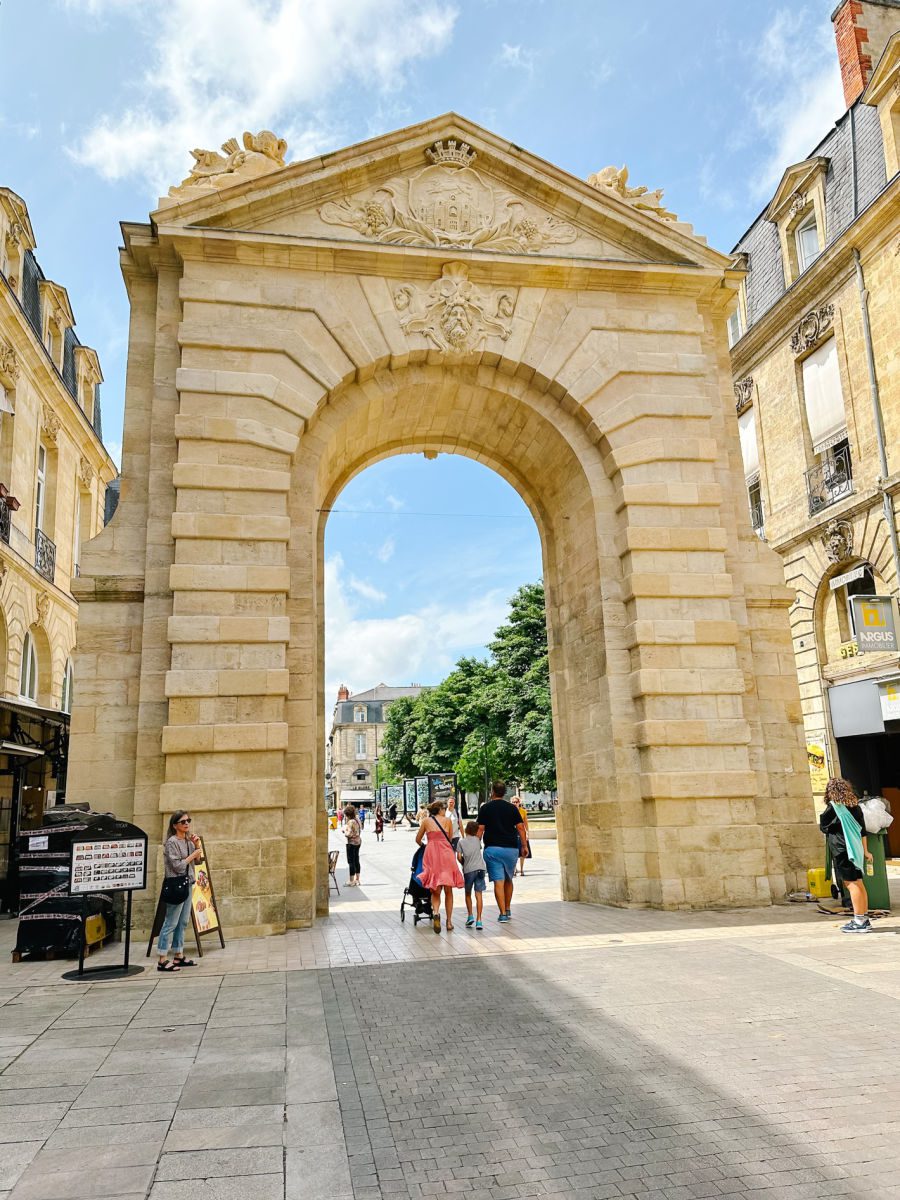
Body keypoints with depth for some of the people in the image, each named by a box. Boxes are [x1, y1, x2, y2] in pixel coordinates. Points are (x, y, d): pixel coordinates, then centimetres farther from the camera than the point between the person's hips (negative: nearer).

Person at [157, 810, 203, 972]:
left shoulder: (188, 841, 11)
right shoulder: (172, 842, -13)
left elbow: (197, 861, 17)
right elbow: (178, 866, -18)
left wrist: (197, 846, 2)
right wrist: (193, 854, -10)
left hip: (187, 884, 8)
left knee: (182, 922, 13)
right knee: (171, 923, -6)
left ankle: (179, 956, 20)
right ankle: (163, 961, -3)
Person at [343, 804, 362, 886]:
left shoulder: (351, 822, -21)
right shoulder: (357, 819, 7)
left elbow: (349, 834, -24)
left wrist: (344, 830, -5)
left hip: (352, 843, -10)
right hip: (358, 841, 10)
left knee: (351, 861, -2)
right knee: (356, 860, 16)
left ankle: (351, 881, 1)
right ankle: (357, 880, 23)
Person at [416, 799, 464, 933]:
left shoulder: (426, 821, 9)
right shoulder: (447, 820, 6)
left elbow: (418, 839, 16)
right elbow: (449, 839, 10)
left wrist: (424, 846, 35)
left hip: (432, 854, 1)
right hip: (446, 854, -1)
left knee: (435, 890, 8)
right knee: (448, 891, 11)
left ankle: (435, 912, -19)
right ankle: (449, 922, 13)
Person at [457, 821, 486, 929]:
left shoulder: (461, 841, 3)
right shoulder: (477, 840, 9)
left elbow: (459, 857, 0)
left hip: (468, 870, -1)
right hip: (480, 868, 1)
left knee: (468, 894, 18)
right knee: (479, 895, -2)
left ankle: (470, 916, 13)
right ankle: (478, 920, -7)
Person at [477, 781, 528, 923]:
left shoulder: (485, 808, 0)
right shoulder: (512, 808, 5)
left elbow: (480, 829, -4)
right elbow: (520, 827, 2)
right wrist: (524, 845, 9)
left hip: (492, 848, -2)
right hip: (511, 848, 2)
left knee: (498, 881, -3)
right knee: (508, 880, 18)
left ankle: (502, 913, -8)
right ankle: (507, 911, 25)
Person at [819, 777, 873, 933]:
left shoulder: (832, 808, -11)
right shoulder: (856, 807, 11)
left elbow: (823, 826, -3)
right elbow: (863, 830, 13)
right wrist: (865, 851, 18)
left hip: (841, 850, -8)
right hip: (855, 849, 8)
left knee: (852, 884, -6)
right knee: (859, 884, 13)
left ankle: (859, 921, -4)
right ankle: (864, 919, 18)